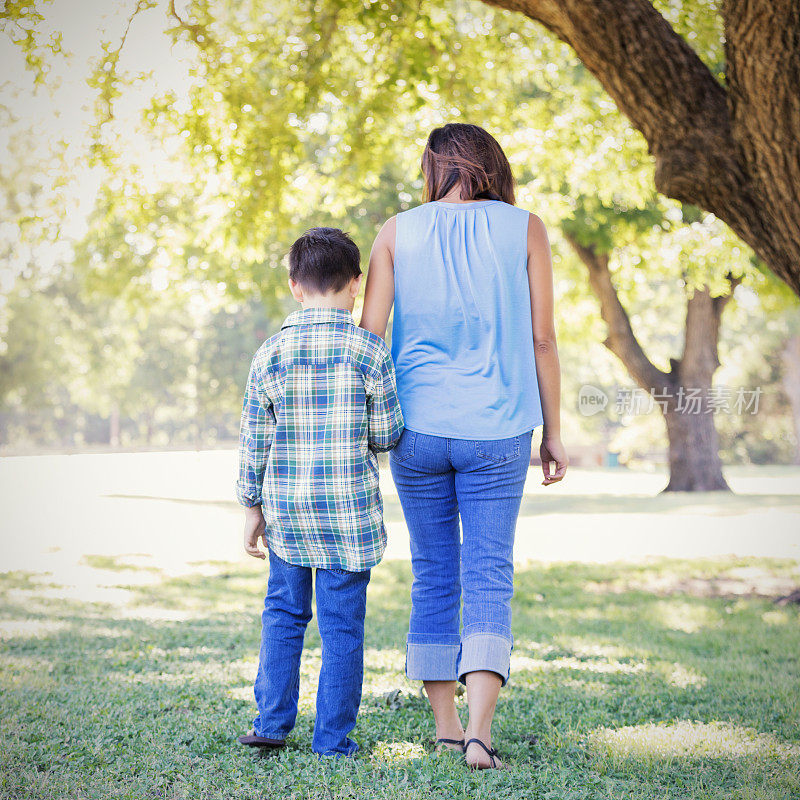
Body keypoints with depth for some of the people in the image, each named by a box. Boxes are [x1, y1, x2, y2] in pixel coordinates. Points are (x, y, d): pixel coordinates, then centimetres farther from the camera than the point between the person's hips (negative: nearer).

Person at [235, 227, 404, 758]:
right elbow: (387, 435, -3)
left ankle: (272, 721, 20)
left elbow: (254, 440, 2)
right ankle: (334, 739, 10)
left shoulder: (270, 355, -1)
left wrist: (253, 507, 11)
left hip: (286, 505, 3)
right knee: (342, 623, 5)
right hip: (350, 509, -2)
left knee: (284, 612, 18)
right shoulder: (370, 351, -8)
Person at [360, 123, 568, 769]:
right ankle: (480, 730, -14)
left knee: (433, 578, 11)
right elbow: (542, 339, 1)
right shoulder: (524, 229, 2)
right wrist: (553, 432, 8)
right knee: (488, 579, 0)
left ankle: (445, 725, 18)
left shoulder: (397, 232, 4)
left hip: (417, 428, 1)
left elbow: (368, 339, 0)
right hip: (496, 431, -1)